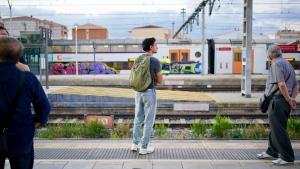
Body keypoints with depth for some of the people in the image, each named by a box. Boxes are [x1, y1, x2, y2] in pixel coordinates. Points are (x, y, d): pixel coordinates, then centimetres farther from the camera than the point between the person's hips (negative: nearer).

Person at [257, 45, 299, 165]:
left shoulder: (276, 64, -12)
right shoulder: (287, 64, 18)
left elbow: (282, 84, -23)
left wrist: (289, 100, -14)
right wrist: (293, 98, 6)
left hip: (277, 101, -10)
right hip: (284, 101, 10)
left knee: (278, 129, -4)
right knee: (275, 127, 19)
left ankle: (287, 157, 1)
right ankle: (272, 152, 31)